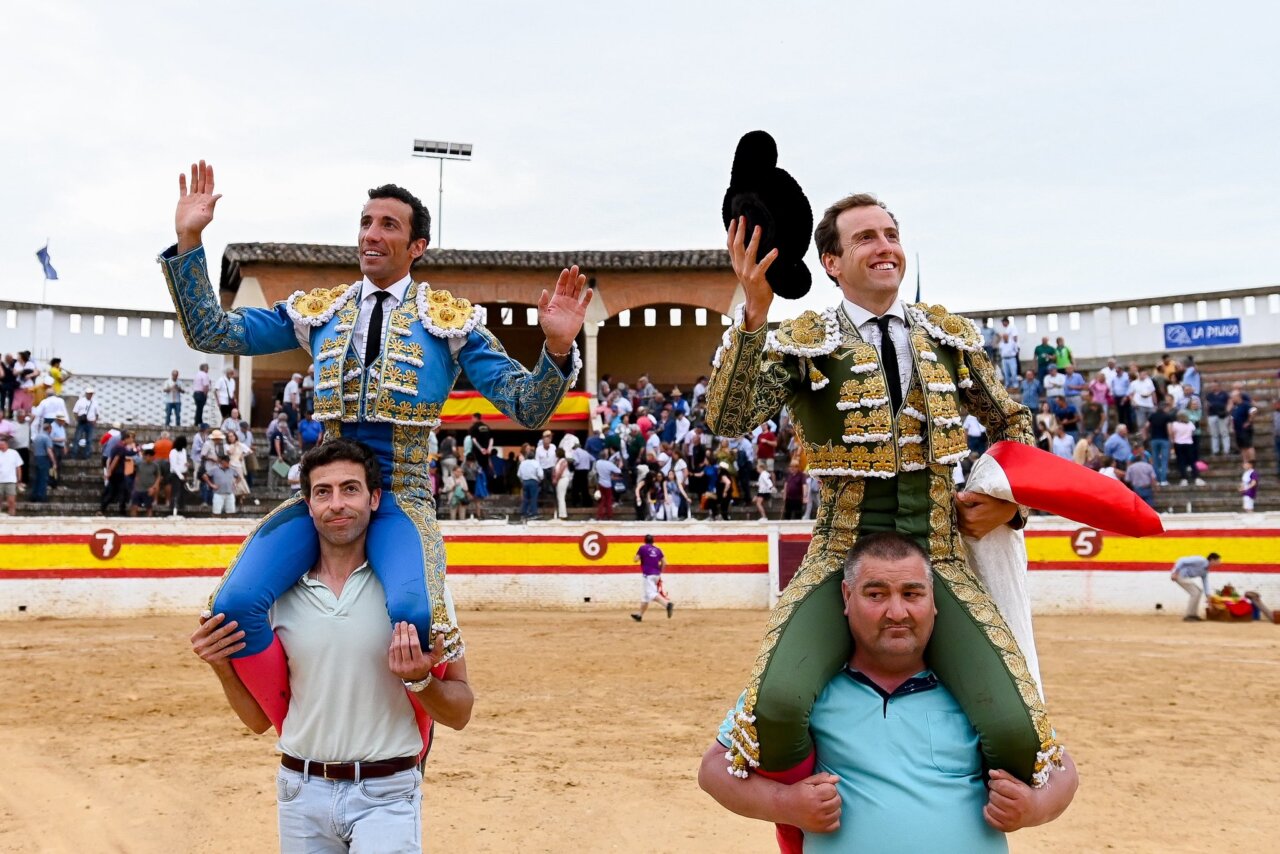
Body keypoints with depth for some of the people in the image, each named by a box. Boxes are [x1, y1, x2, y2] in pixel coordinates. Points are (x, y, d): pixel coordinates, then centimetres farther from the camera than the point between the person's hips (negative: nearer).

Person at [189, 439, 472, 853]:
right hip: (301, 792, 3)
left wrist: (420, 680, -22)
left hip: (386, 794, -3)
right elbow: (260, 718, 11)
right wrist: (222, 667, -6)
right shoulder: (282, 597, 4)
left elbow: (460, 714, -3)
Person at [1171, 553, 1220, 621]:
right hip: (1180, 575, -10)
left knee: (1198, 590, 16)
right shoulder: (1200, 561, -16)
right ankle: (1188, 616, -3)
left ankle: (1193, 614, 17)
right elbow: (1182, 560, -22)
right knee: (1195, 592, -10)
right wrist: (1175, 572, -23)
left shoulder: (1205, 571, 13)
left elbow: (1205, 583, 16)